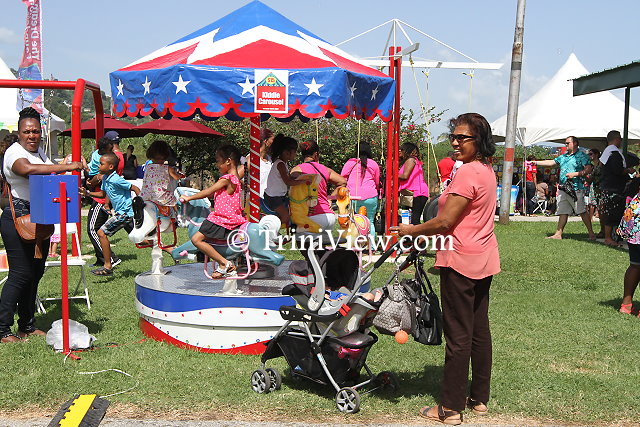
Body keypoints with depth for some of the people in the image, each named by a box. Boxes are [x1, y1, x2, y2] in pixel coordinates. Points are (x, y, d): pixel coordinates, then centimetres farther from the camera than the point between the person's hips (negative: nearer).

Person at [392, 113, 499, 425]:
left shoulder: (467, 173, -19)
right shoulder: (487, 170, 11)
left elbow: (444, 222, -20)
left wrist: (410, 231, -6)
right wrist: (424, 238, 12)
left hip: (461, 261, -10)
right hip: (484, 260, 10)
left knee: (458, 335, -2)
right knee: (480, 330, 15)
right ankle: (479, 399, 26)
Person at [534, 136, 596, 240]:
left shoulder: (581, 156, -3)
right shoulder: (563, 157, 21)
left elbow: (589, 169, -11)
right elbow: (551, 163, 24)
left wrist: (575, 174, -17)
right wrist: (536, 162, 19)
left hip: (576, 189, -7)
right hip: (563, 188, 7)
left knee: (582, 211, -5)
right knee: (563, 212, 7)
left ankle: (591, 233, 2)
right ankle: (558, 234, 9)